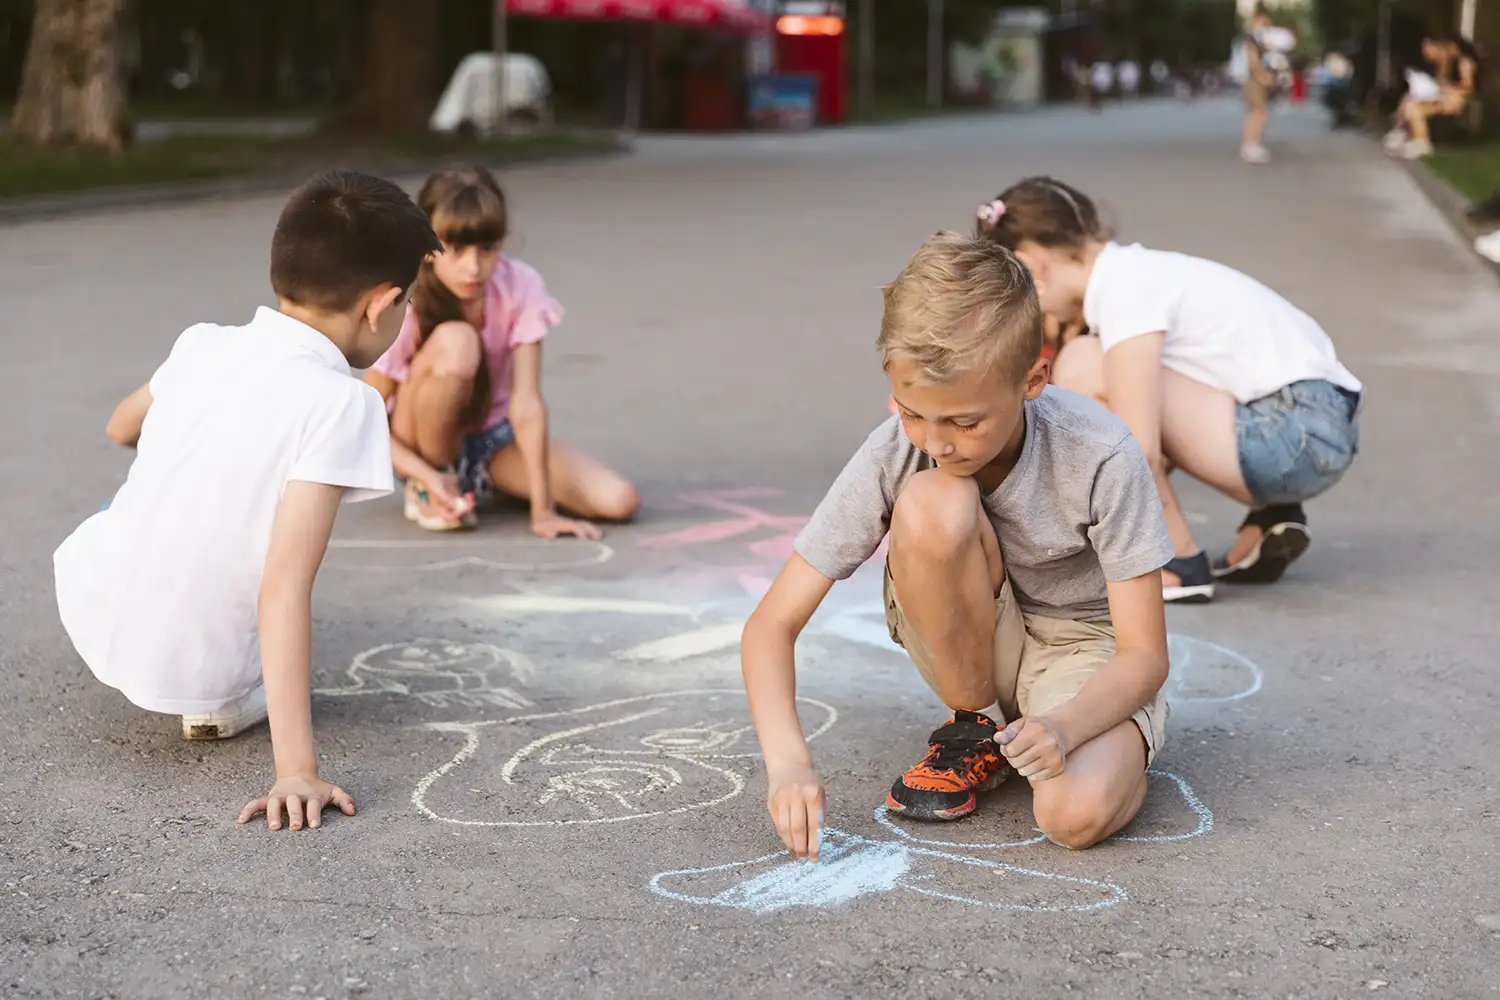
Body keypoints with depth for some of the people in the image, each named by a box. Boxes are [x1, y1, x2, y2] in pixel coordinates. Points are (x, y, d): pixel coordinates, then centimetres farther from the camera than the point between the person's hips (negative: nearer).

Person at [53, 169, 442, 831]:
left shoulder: (202, 345, -4)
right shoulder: (340, 405, -22)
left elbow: (121, 428, 19)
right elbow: (284, 590, -28)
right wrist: (296, 770, -30)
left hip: (86, 606, 4)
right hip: (190, 672, -4)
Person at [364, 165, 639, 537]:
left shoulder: (521, 288, -20)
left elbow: (527, 403, -24)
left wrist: (543, 510, -28)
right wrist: (428, 476, -33)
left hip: (493, 436, 3)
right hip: (423, 445, -3)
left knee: (620, 502, -17)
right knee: (454, 342, -34)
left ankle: (477, 478, 10)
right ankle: (426, 490, -12)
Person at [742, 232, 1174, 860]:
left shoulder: (1101, 458, -27)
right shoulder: (893, 457, -21)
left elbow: (1144, 655, -22)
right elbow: (772, 624, -18)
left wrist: (1062, 726, -43)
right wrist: (788, 762, -35)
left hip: (1086, 648, -3)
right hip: (976, 646, 3)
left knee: (1079, 813, -38)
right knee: (931, 503, -32)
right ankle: (977, 728, -8)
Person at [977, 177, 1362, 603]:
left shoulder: (1124, 291, -14)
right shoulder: (1133, 271, 15)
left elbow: (1138, 453, -20)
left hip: (1301, 433, -10)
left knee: (1083, 369, -12)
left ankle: (1177, 564, -6)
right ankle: (1267, 519, 14)